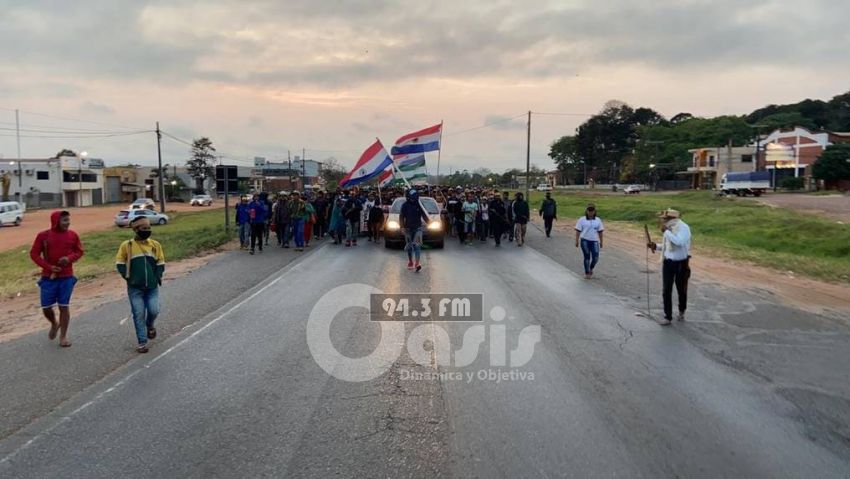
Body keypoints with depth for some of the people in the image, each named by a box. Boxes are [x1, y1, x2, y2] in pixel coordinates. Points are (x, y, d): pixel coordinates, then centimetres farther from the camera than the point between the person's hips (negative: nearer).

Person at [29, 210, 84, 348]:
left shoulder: (72, 235, -1)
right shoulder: (43, 236, -5)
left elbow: (79, 251, 8)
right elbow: (34, 254, -1)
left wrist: (70, 258, -14)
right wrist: (48, 266, -13)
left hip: (67, 277, 0)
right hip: (48, 277, 0)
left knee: (64, 306, 3)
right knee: (46, 307, 3)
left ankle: (63, 336, 12)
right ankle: (54, 324, 36)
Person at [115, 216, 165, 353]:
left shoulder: (155, 244, 3)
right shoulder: (127, 245, -4)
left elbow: (160, 263, 9)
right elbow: (120, 264, 2)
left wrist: (157, 277, -3)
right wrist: (128, 277, -7)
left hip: (152, 287, 2)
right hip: (135, 288, -2)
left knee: (154, 310, -5)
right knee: (139, 314, 1)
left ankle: (150, 325, 30)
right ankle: (142, 342, 11)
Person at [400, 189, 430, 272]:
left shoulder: (419, 204, -2)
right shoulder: (405, 205, -4)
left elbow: (424, 215, 5)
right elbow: (401, 217, -1)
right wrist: (402, 227, -11)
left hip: (418, 228, -1)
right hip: (408, 228, 1)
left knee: (417, 245, -14)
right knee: (409, 246, 11)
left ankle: (417, 263, -20)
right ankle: (410, 261, 28)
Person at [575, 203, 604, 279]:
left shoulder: (598, 220, 11)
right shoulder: (582, 220, 2)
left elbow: (600, 232, 13)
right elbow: (578, 231, 0)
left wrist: (601, 242, 11)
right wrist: (577, 241, -5)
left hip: (594, 241, 2)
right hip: (585, 240, -2)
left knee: (595, 258, -5)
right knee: (587, 257, 0)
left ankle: (591, 269, 24)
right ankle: (587, 272, 13)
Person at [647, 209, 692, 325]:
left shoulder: (684, 228, -15)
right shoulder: (668, 228, 4)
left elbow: (679, 242, -33)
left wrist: (666, 232, -27)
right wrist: (655, 246, 2)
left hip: (681, 264, -5)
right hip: (668, 263, 5)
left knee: (681, 290, 12)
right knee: (666, 291, 0)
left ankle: (681, 312, 35)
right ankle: (668, 317, 6)